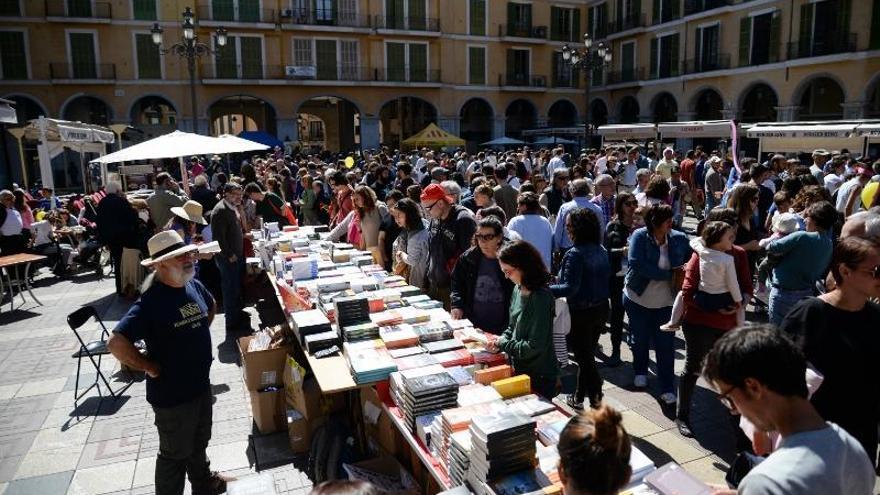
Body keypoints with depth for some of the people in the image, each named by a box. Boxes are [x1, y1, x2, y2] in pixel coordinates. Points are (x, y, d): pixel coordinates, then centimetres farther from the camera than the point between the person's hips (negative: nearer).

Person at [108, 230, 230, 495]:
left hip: (202, 384, 7)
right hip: (172, 394, -7)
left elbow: (212, 306, 19)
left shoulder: (194, 285, -4)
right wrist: (150, 367, -21)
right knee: (175, 453, 14)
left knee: (200, 442, 28)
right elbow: (116, 343, -31)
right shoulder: (151, 302, -26)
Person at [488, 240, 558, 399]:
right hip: (520, 369, 7)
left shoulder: (541, 298, -23)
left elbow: (535, 346, -23)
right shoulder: (518, 289, 1)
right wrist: (500, 341, -5)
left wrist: (503, 344, -14)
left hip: (539, 376, -7)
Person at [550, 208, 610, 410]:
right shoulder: (601, 250, 2)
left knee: (585, 357, 7)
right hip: (601, 308, 8)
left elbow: (570, 288, -26)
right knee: (586, 354, 19)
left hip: (581, 313, -8)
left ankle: (596, 399, 17)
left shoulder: (575, 254, -21)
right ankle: (579, 396, 30)